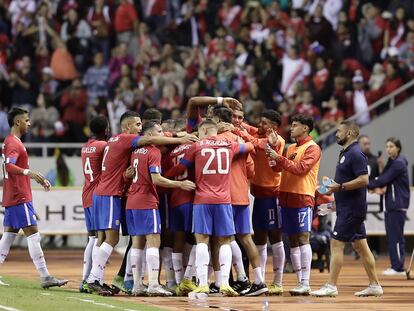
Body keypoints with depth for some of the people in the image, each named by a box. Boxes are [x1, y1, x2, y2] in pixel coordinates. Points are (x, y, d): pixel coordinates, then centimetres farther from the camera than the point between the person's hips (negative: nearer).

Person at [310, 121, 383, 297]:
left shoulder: (355, 154, -16)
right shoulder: (345, 153, 16)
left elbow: (363, 180, -24)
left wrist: (340, 187, -21)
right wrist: (333, 187, 13)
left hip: (351, 209, -10)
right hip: (347, 208, 10)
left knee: (336, 244, -10)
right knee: (360, 245, 11)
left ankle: (331, 286, -9)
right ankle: (374, 285, 14)